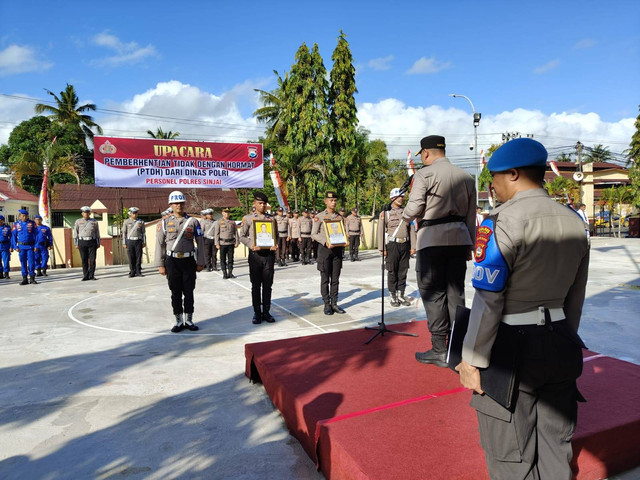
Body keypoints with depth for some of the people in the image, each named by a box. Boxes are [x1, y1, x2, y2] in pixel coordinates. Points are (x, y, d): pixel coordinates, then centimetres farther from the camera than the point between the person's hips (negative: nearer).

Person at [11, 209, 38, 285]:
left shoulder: (32, 223, 1)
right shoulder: (16, 224, 4)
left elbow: (36, 234, 1)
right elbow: (13, 236, 6)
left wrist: (36, 246, -5)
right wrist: (15, 247, -1)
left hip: (31, 246, -1)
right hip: (21, 247, 1)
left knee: (31, 262, -3)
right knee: (23, 263, 6)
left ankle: (32, 278, 5)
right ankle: (24, 279, 12)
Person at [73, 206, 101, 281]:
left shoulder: (94, 221, 8)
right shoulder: (78, 222, 7)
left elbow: (97, 233, 10)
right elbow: (75, 233, 7)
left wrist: (98, 243, 6)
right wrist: (76, 244, 1)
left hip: (92, 242, 0)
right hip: (82, 242, 0)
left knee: (92, 259, -3)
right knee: (84, 260, 2)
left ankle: (92, 275, 4)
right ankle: (86, 276, 8)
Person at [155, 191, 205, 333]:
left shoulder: (193, 221, 3)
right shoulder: (164, 223, 3)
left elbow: (200, 243, 3)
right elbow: (160, 244, 3)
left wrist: (200, 262, 0)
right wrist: (160, 265, -1)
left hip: (189, 261, 0)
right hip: (172, 262, 0)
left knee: (189, 292, 5)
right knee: (176, 293, 6)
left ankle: (189, 320, 17)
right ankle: (179, 321, 17)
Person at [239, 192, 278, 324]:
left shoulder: (271, 218, 10)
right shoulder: (248, 218, 4)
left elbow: (276, 235, 13)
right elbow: (242, 236, 4)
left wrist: (275, 245, -8)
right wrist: (251, 245, -14)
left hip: (269, 253, 2)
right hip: (255, 254, -2)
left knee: (267, 285, 6)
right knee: (256, 285, 4)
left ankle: (266, 312, 16)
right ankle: (257, 313, 13)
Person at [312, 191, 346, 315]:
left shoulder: (340, 217, 12)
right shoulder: (319, 217, -1)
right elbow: (314, 234, -5)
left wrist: (343, 245, 3)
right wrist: (326, 242, -18)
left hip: (337, 249, 4)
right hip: (325, 249, -4)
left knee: (335, 279, 7)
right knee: (325, 279, 2)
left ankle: (334, 303, 14)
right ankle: (327, 305, 9)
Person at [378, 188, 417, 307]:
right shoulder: (385, 213, 1)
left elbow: (412, 230, 11)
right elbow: (381, 231, -3)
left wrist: (413, 246, 4)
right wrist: (382, 248, -9)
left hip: (405, 245, 4)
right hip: (392, 245, -3)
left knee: (403, 271, 7)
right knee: (392, 272, 1)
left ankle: (401, 295, 17)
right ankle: (393, 296, 10)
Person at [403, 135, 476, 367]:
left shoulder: (424, 174, -6)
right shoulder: (466, 177, 12)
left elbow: (413, 209, -12)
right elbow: (471, 216, 14)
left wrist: (406, 216, 11)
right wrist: (470, 245, 20)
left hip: (432, 239, -6)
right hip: (459, 238, 6)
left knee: (433, 293, 2)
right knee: (455, 291, 11)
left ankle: (439, 350, 7)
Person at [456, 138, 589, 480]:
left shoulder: (502, 223, -17)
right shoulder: (573, 222, 6)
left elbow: (488, 301, -19)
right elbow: (575, 298, 13)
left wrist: (472, 360, -11)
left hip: (513, 349, -7)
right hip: (562, 346, 7)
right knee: (555, 445, 22)